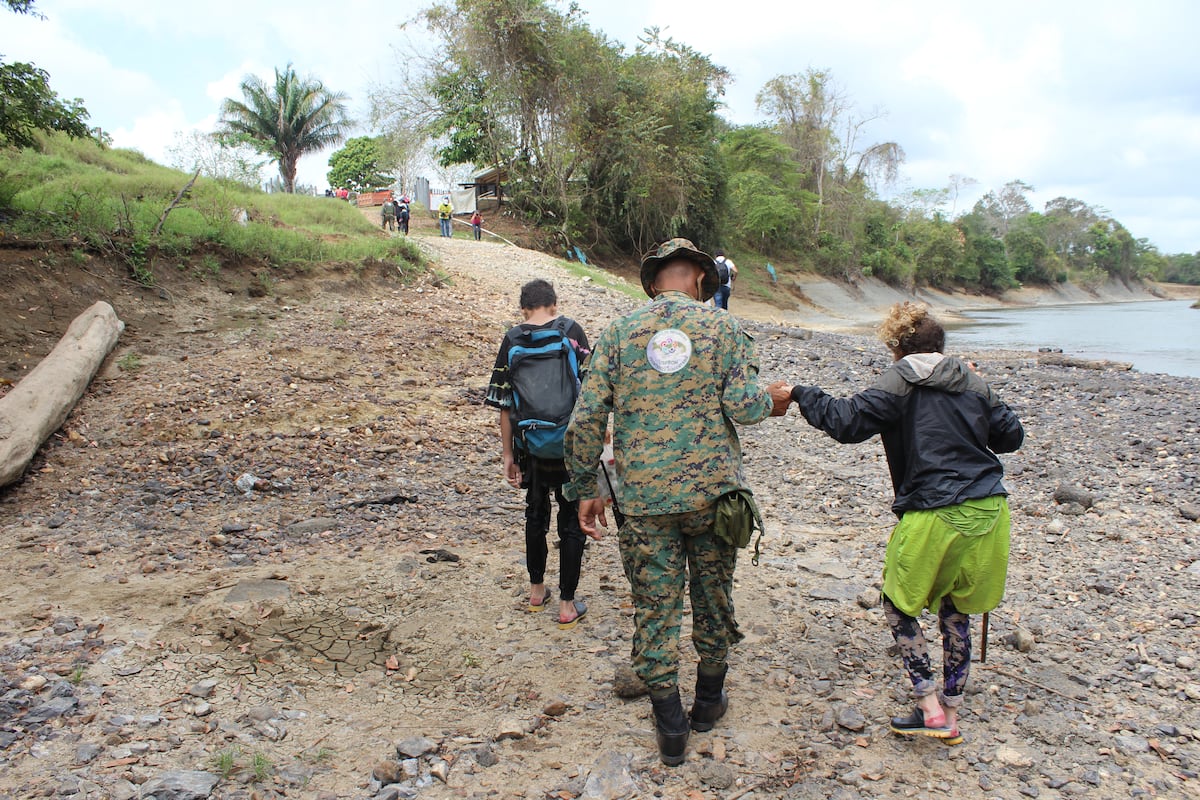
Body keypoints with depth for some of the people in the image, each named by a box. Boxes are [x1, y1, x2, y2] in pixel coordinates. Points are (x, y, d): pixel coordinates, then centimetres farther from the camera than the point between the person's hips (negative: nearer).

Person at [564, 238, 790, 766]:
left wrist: (585, 490, 6)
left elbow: (587, 419, -3)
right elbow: (742, 405, -11)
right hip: (713, 491, 1)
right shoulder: (723, 328, 0)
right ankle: (709, 700, 37)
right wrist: (771, 401, 13)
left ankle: (670, 727, 20)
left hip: (644, 499, 0)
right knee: (713, 596, 19)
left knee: (655, 608, 10)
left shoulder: (619, 333, 2)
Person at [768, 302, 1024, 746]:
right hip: (988, 510, 6)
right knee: (955, 612, 19)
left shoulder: (899, 382, -4)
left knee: (898, 605, 13)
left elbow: (848, 421, -15)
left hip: (934, 516, -6)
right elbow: (1011, 435, 19)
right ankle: (951, 713, 26)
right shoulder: (972, 381, 11)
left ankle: (930, 708, 8)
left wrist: (799, 395, -4)